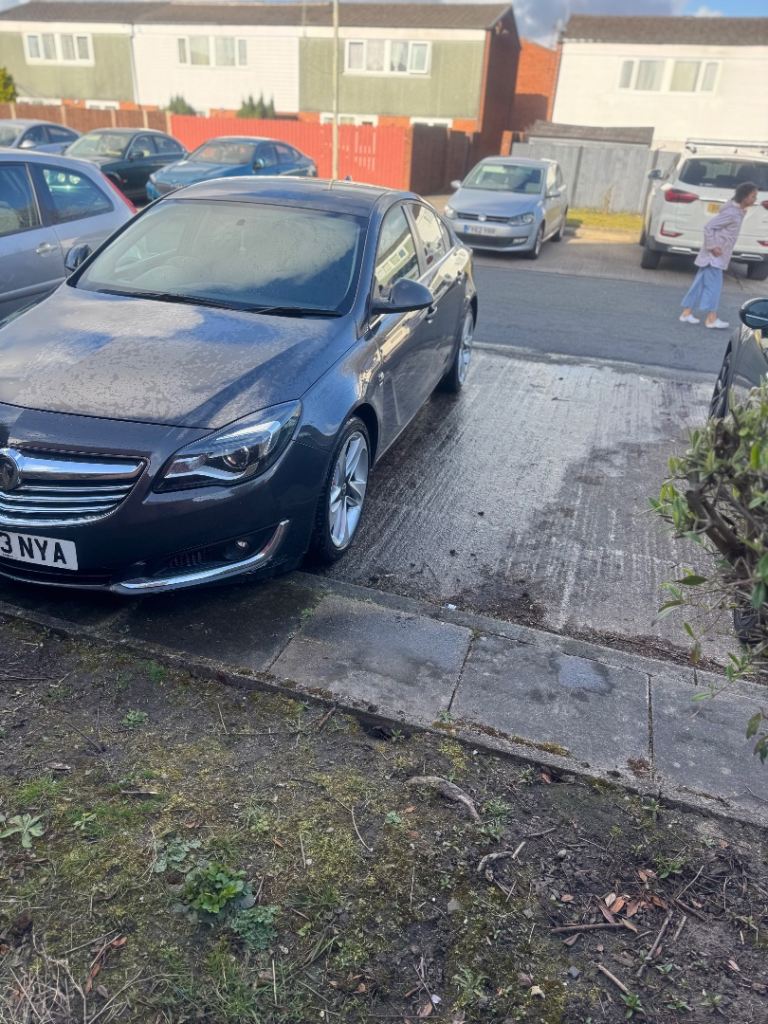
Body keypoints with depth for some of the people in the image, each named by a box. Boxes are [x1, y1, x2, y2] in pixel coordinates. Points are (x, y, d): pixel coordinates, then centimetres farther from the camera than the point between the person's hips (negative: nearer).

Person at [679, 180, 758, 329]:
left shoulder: (737, 211, 9)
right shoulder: (731, 213, -19)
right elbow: (708, 226, -22)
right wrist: (712, 247, -21)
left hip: (717, 255, 9)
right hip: (715, 255, -9)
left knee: (701, 283, 9)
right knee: (714, 285, -7)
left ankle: (686, 313, 13)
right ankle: (711, 318, -4)